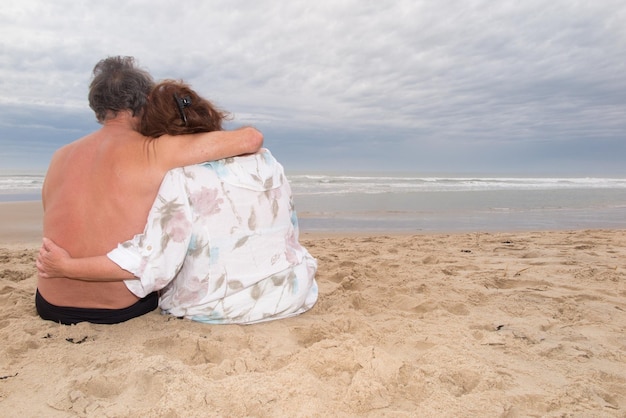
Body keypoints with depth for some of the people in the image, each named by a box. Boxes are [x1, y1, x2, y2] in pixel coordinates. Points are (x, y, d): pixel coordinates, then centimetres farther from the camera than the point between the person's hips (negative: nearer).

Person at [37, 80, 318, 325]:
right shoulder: (266, 160, 1)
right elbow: (289, 230, 9)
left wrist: (66, 267, -11)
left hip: (216, 309, -3)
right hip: (293, 296, 4)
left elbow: (153, 261, -20)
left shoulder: (181, 178, -16)